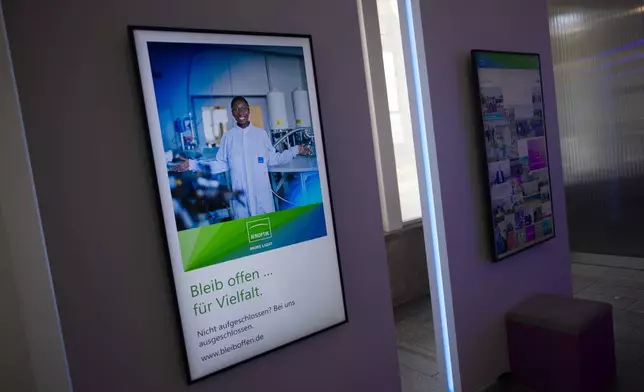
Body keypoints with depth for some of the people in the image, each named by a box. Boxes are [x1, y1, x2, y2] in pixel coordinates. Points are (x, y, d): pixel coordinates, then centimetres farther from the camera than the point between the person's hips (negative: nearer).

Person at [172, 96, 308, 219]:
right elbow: (220, 164, 6)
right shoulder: (228, 137, 2)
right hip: (240, 193, 0)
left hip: (262, 192, 0)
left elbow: (273, 159, 10)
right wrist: (193, 164, 1)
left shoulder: (261, 133, 4)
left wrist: (295, 150, 6)